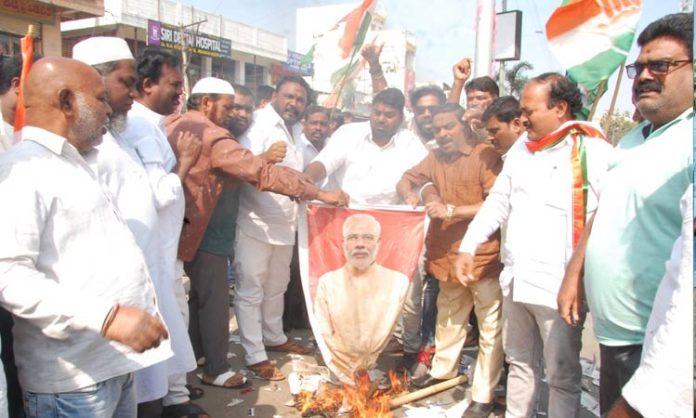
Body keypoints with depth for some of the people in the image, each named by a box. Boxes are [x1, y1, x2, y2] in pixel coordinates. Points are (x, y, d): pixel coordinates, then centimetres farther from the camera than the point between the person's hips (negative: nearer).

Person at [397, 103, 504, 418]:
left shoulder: (485, 156, -13)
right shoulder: (435, 158, 7)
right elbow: (405, 180, 16)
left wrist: (452, 210, -26)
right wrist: (411, 194, -8)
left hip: (483, 259, -6)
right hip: (447, 257, 7)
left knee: (491, 328, 3)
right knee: (448, 320, 24)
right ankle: (442, 370, 44)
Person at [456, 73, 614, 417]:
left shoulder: (594, 152, -10)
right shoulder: (522, 147, 12)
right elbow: (498, 201, 18)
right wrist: (468, 247, 13)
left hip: (558, 285, -6)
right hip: (516, 279, 7)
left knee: (562, 374, 6)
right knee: (519, 363, 20)